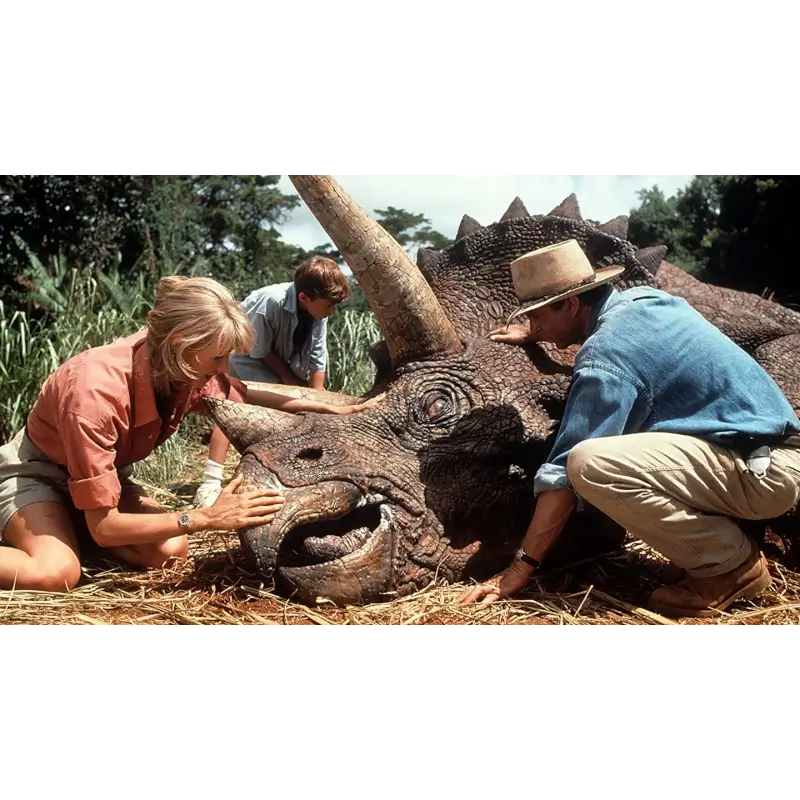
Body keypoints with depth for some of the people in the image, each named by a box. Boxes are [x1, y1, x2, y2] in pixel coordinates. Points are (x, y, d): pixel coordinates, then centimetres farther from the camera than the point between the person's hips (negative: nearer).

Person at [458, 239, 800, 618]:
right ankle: (716, 536, 14)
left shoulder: (604, 357, -19)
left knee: (590, 464, -28)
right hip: (769, 450, 10)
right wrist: (536, 334, 43)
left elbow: (565, 472, -20)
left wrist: (521, 566, -15)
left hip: (764, 470, -10)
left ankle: (732, 564, -8)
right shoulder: (640, 299, 8)